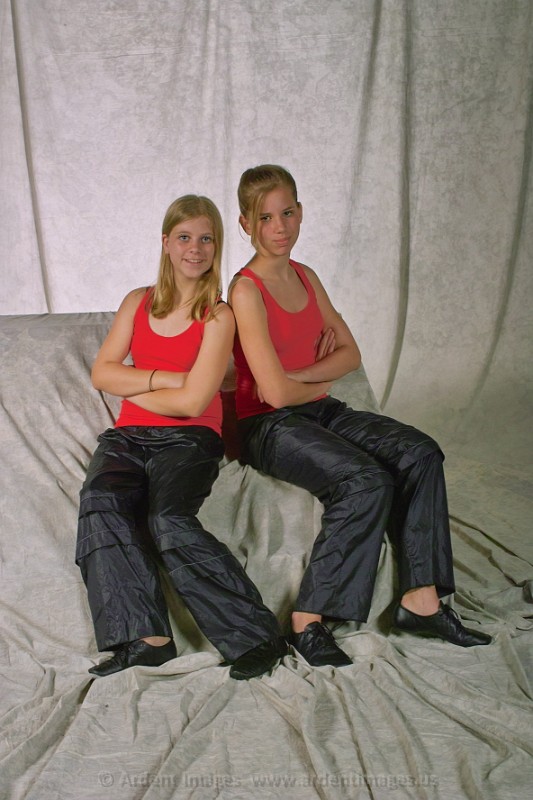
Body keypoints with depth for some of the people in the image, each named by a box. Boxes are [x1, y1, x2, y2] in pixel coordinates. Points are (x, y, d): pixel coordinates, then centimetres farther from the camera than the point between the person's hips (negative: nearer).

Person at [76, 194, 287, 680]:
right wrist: (164, 378, -7)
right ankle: (145, 637, -29)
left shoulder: (218, 317, 0)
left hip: (189, 438, -4)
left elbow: (193, 402, -10)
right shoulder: (139, 302, 15)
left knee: (169, 520, -31)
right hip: (128, 436, 4)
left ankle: (257, 635, -23)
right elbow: (101, 372, 6)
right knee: (101, 500, -29)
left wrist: (132, 388, 1)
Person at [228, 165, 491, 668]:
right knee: (367, 481, -29)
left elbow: (350, 354, 10)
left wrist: (296, 378, -8)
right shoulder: (246, 290, -13)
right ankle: (307, 621, -20)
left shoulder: (306, 277, 12)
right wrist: (322, 383, 0)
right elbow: (275, 392, -20)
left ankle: (420, 599, -10)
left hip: (319, 411, 8)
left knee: (419, 453, -12)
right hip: (267, 425, -7)